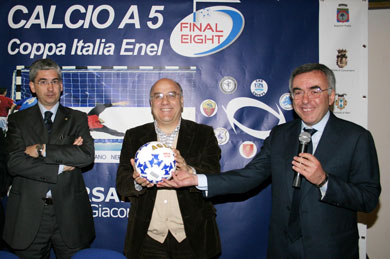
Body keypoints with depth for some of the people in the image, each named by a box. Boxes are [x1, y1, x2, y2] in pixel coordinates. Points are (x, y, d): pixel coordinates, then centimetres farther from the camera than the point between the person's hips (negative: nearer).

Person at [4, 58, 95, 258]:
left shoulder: (77, 119, 5)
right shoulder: (18, 120, 6)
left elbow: (87, 155, -12)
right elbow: (15, 163, -9)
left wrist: (42, 149, -14)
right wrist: (61, 167, -13)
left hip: (69, 213, 0)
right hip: (29, 214, 0)